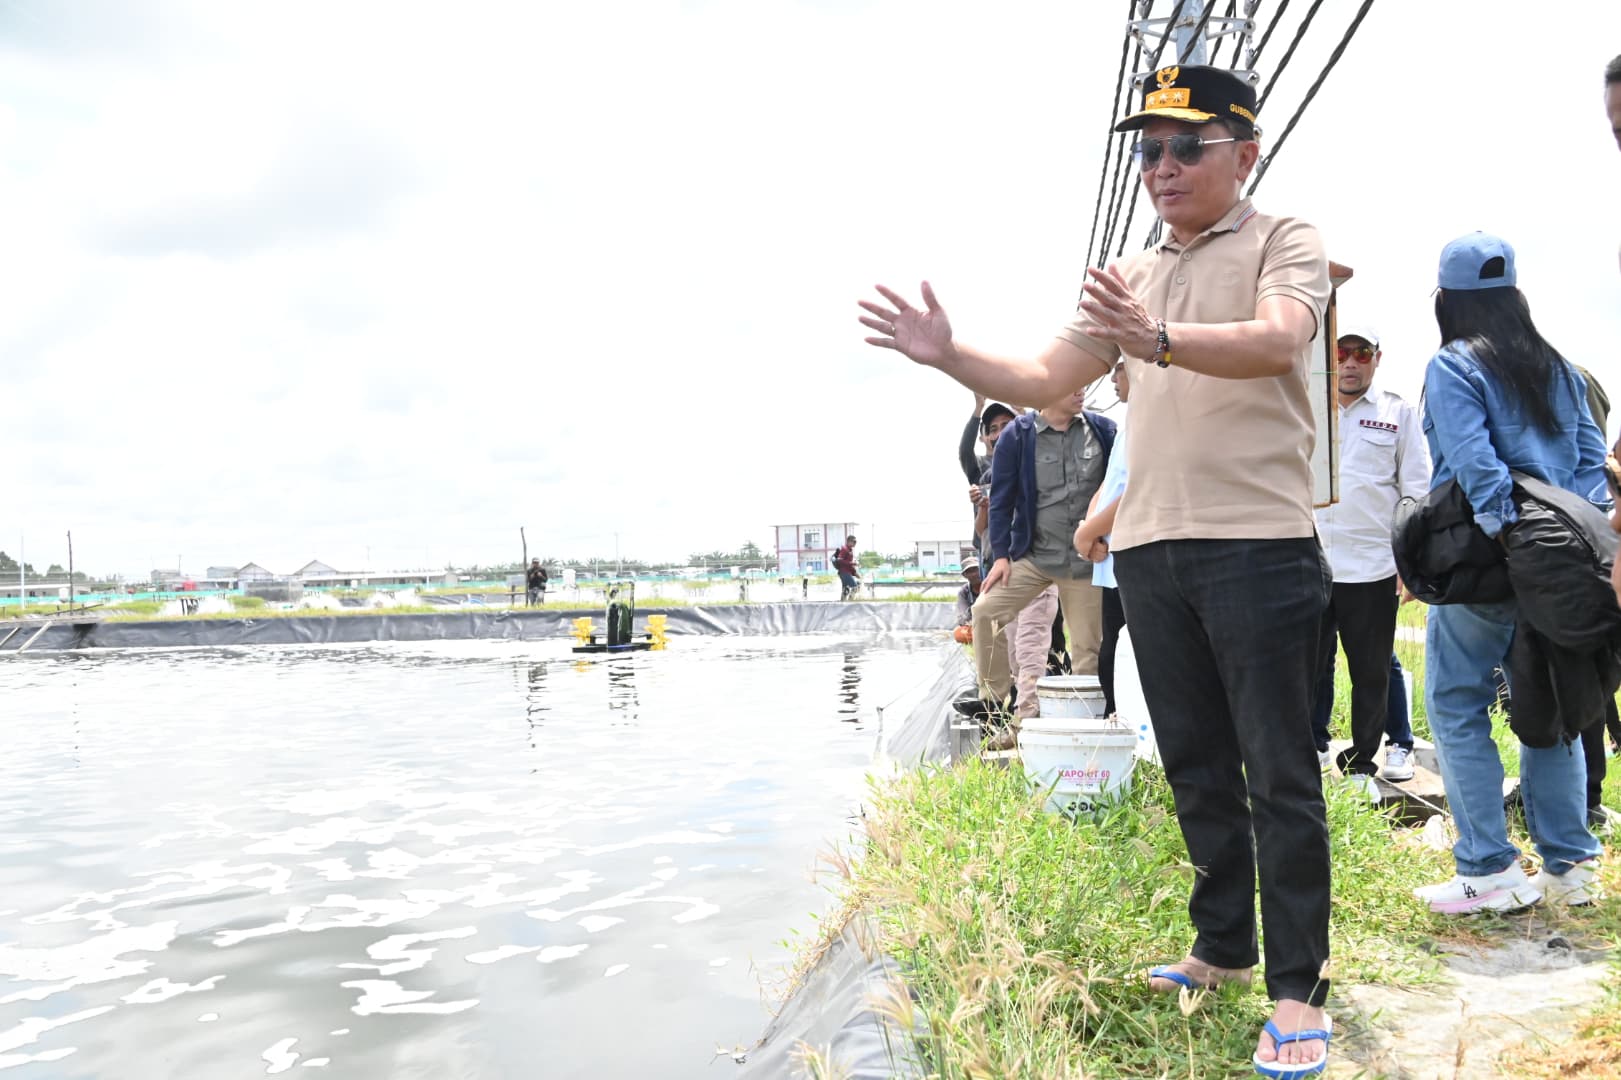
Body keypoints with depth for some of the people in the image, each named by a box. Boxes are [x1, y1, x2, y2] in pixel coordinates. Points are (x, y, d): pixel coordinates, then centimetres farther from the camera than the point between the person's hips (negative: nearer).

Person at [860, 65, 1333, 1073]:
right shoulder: (1132, 278, 18)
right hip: (1150, 547, 6)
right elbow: (1047, 378, 16)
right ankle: (1223, 946, 29)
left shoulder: (1283, 242, 0)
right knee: (1196, 765, 14)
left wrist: (1158, 339, -38)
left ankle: (1297, 987, 11)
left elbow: (1276, 341, -21)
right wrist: (950, 356, 2)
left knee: (1278, 775, -1)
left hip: (1258, 544, -6)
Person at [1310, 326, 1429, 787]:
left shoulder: (1400, 413, 6)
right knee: (1311, 665, 6)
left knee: (1372, 672, 5)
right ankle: (1313, 747, 22)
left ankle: (1360, 765, 17)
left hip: (1372, 567, -1)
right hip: (1308, 564, 1)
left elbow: (1417, 491, 3)